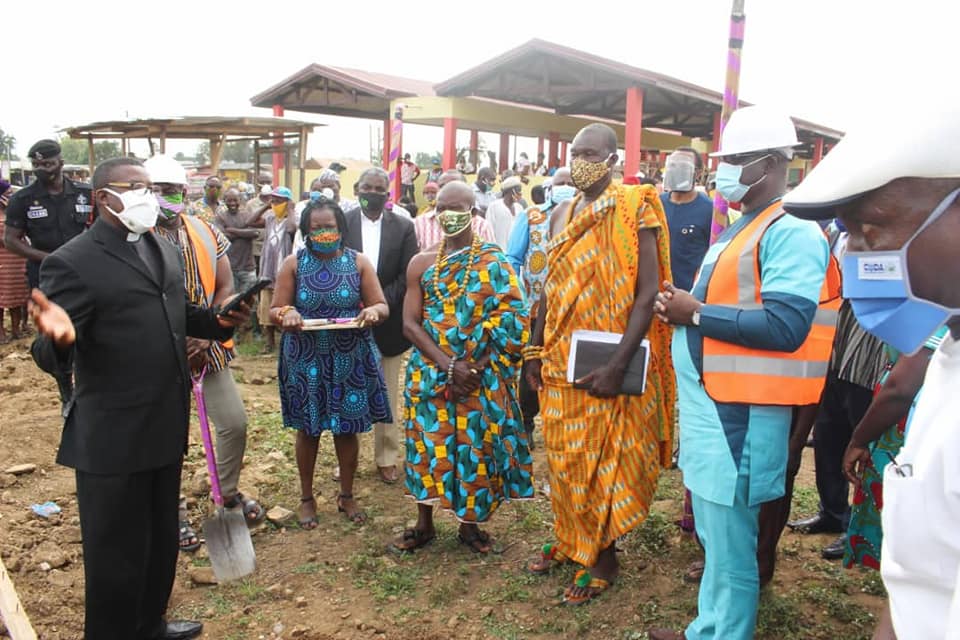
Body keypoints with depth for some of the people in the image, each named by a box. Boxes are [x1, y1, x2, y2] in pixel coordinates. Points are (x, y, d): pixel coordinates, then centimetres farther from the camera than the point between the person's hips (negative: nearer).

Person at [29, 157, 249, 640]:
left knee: (162, 538, 23)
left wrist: (218, 320, -2)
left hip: (167, 426, 8)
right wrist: (59, 336, -43)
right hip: (112, 437, -8)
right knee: (116, 552, 8)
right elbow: (50, 358, -19)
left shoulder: (163, 250, 8)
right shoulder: (73, 262, -16)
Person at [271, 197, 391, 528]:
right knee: (307, 428, 10)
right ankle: (307, 498, 29)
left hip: (350, 359, 0)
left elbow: (383, 307, 0)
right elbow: (275, 311, -1)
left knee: (348, 428, 9)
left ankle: (346, 495, 29)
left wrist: (373, 310, -24)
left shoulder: (359, 262, 0)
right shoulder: (293, 263, -1)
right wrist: (286, 314, -24)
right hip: (306, 360, 0)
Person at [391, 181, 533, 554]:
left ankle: (470, 524, 24)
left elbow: (510, 321, -8)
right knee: (428, 443, 6)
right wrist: (448, 365, -16)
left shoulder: (494, 262, -2)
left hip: (482, 377, -1)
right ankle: (424, 524, 25)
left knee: (476, 446, 5)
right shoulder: (422, 263, 4)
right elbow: (410, 324, -2)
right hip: (430, 374, 2)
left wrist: (474, 368, -15)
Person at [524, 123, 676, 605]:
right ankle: (568, 538, 35)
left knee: (604, 457, 7)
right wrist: (535, 352, 11)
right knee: (563, 453, 15)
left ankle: (603, 557, 23)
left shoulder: (633, 212, -12)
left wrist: (618, 365, -23)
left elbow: (647, 294, -17)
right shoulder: (561, 214, 8)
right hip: (560, 359, 6)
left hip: (606, 363, -6)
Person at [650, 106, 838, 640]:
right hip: (708, 402, 10)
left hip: (742, 412, -10)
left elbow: (784, 326, -26)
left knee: (730, 547, 3)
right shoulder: (738, 230, 17)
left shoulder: (793, 233, -14)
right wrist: (683, 306, 8)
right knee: (714, 535, 21)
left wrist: (696, 313, -19)